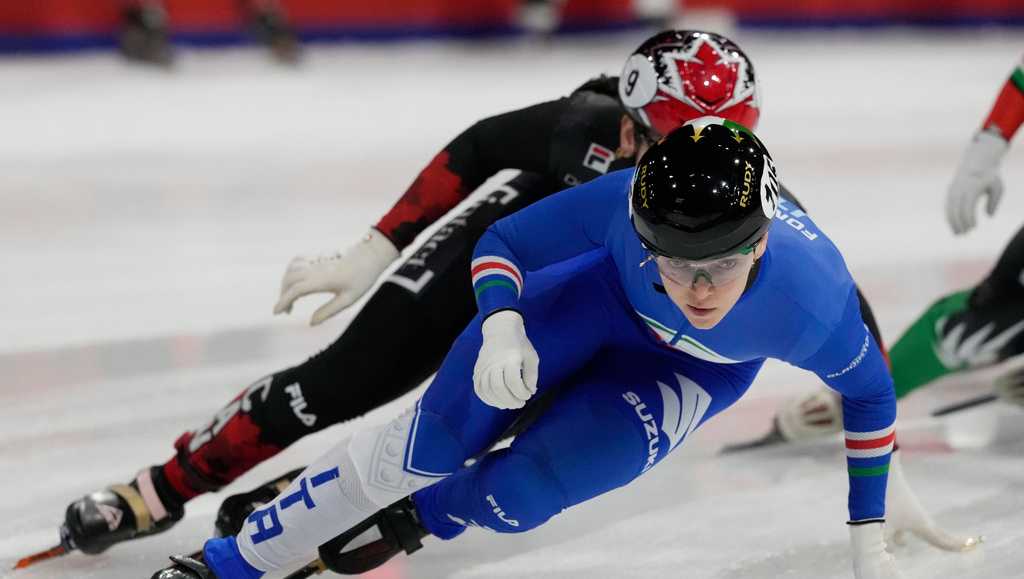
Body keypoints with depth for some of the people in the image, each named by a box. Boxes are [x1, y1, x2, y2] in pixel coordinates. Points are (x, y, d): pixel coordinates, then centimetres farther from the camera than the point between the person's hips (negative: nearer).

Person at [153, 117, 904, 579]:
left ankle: (425, 514, 23)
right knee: (427, 445, -7)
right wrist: (501, 326, -42)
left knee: (517, 495, -14)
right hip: (602, 294, 0)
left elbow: (871, 391, -16)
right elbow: (501, 245, -21)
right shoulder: (627, 204, -40)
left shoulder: (811, 304, -40)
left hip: (697, 371, 0)